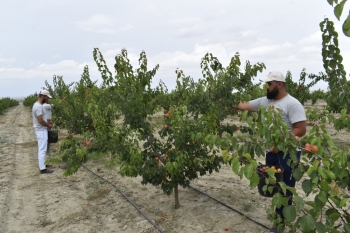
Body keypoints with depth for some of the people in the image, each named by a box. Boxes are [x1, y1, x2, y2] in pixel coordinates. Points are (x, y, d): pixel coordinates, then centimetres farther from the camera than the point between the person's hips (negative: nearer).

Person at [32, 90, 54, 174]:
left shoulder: (37, 104, 11)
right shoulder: (39, 106, -21)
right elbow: (40, 121, -25)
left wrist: (47, 122, 9)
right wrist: (49, 125, -10)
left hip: (41, 130, 11)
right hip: (41, 130, -11)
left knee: (41, 148, 19)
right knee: (42, 149, -6)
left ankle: (41, 164, 31)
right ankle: (42, 169, -2)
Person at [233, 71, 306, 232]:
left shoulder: (292, 104, -15)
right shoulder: (264, 101, 6)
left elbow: (301, 129, -19)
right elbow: (243, 106, 6)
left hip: (287, 154, -7)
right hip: (271, 152, 7)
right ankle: (279, 213, 39)